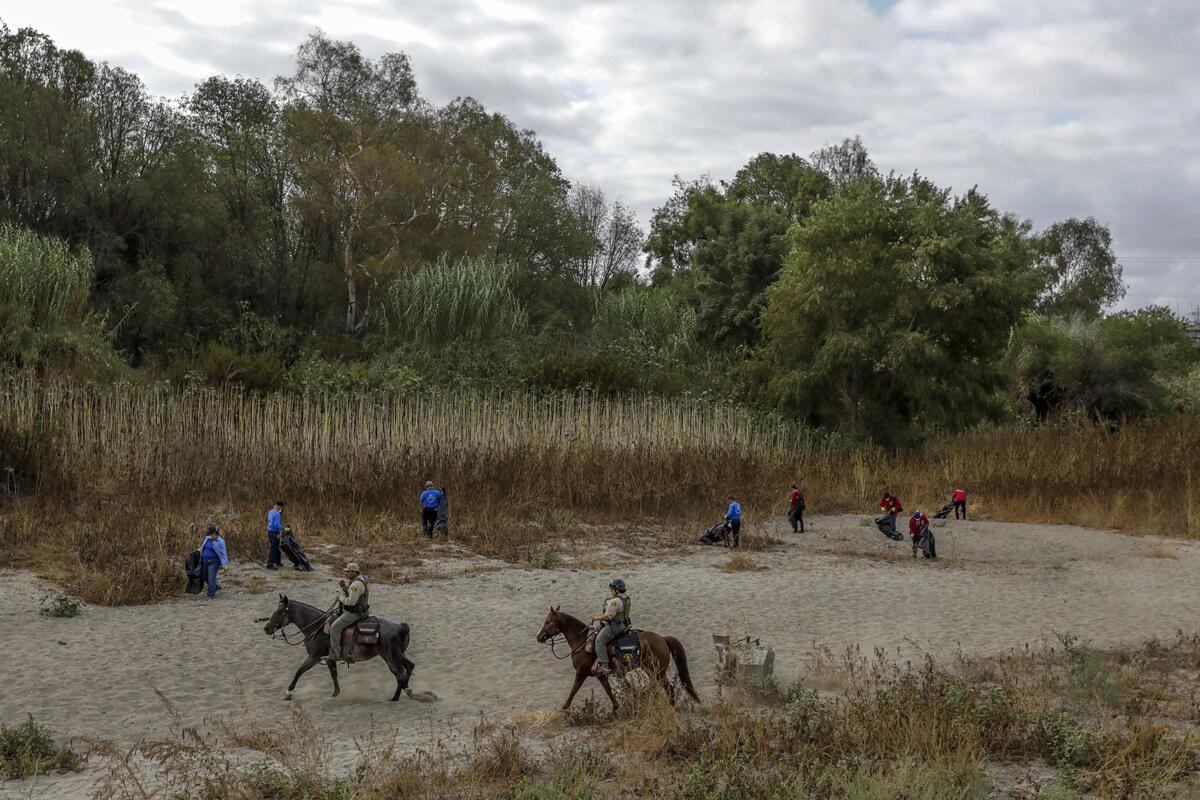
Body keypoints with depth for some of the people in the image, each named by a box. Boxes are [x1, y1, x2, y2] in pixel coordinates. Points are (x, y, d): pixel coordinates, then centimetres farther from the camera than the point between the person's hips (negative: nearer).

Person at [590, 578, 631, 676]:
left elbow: (608, 616, -25)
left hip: (614, 627, -11)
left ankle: (605, 666, -19)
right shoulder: (627, 599, 10)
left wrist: (596, 618, -9)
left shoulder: (615, 601, -22)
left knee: (599, 641, -14)